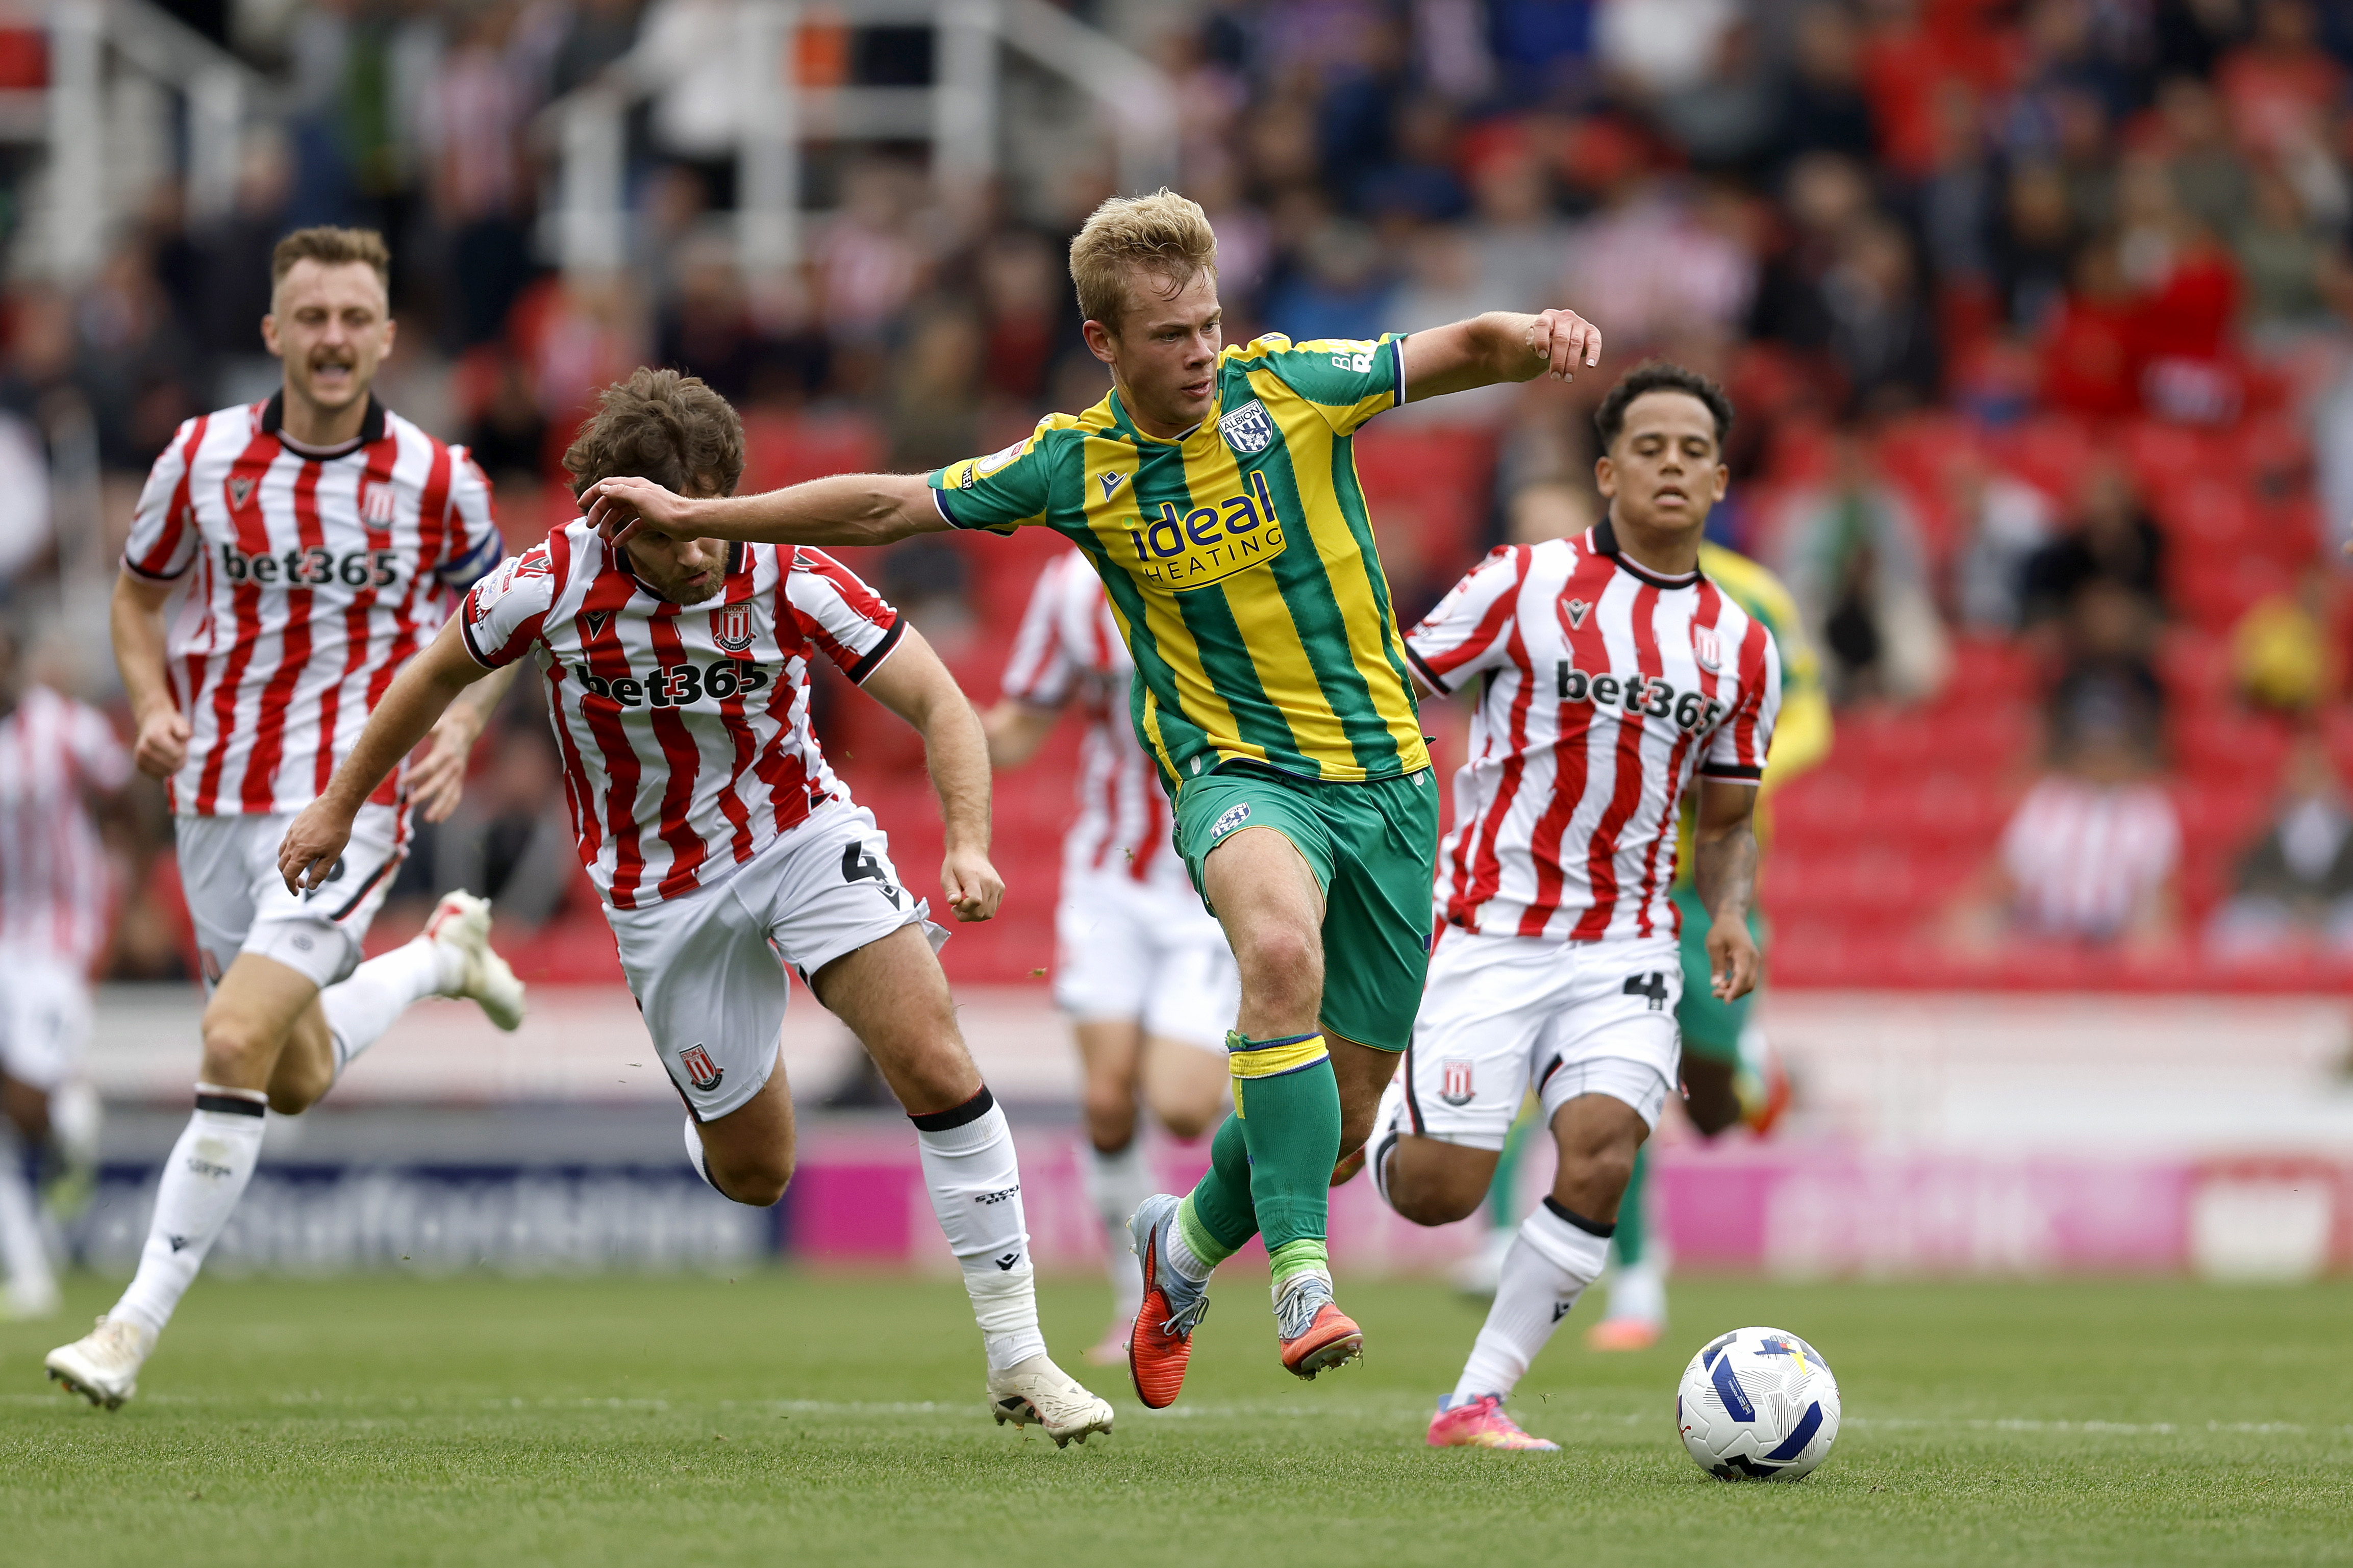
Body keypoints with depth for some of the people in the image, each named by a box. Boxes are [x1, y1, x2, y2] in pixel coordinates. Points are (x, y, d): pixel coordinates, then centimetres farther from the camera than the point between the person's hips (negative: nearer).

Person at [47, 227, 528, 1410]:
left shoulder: (438, 481, -5)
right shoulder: (204, 456, -1)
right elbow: (140, 589, 15)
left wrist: (460, 725, -7)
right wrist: (152, 702, -4)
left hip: (350, 802, -4)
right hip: (216, 801, 4)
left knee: (237, 1044, -21)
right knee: (297, 1080, 16)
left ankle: (137, 1324, -14)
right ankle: (444, 951, 47)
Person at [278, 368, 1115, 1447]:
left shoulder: (783, 579, -22)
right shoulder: (551, 586, -20)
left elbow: (938, 703, -21)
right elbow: (438, 676, 1)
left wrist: (968, 842, -38)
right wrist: (340, 807, 11)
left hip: (804, 835, -1)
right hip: (662, 891, 1)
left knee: (937, 1065, -20)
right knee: (753, 1172, 5)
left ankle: (1017, 1357, -12)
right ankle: (705, 1116, 45)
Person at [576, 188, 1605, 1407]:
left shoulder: (1288, 387, -5)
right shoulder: (1073, 465, -3)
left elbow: (1466, 351, -6)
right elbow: (888, 506, 5)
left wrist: (1538, 338, -29)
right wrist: (697, 516, 5)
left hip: (1385, 774, 2)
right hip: (1235, 768, -2)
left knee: (1338, 1117, 4)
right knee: (1281, 947, -38)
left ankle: (1190, 1241, 37)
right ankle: (1300, 1275, -37)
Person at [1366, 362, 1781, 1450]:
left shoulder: (1740, 648, 9)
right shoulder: (1525, 584, -2)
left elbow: (1725, 825, 18)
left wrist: (1731, 914, -2)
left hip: (1626, 947, 3)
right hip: (1489, 931, -3)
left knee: (1602, 1158, -19)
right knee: (1437, 1192, -11)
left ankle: (1477, 1401, -8)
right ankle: (1384, 1115, 26)